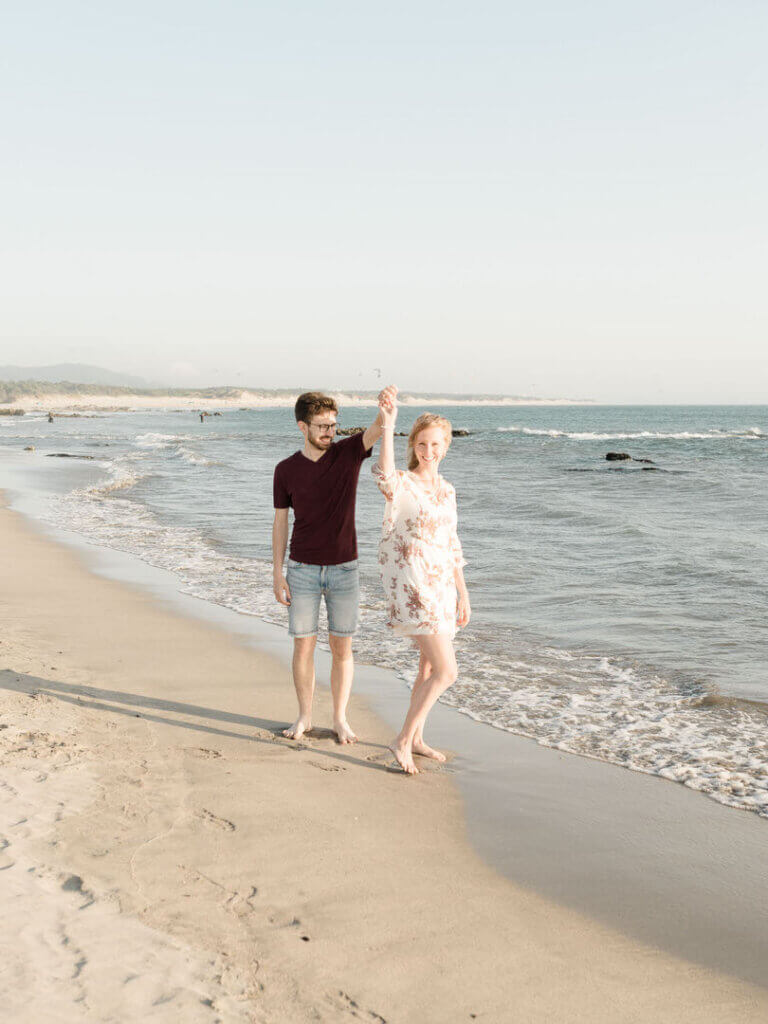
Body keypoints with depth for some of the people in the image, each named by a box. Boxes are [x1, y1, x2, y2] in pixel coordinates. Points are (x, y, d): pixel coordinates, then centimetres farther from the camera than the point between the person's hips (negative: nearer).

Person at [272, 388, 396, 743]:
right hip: (302, 570, 0)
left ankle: (340, 719, 18)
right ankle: (304, 717, 20)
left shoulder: (349, 453, -3)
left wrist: (385, 403, -43)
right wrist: (278, 574, -1)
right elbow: (280, 522, 3)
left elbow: (379, 428, -20)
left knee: (341, 648, 5)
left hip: (344, 569, 0)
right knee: (303, 645, 5)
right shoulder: (286, 470, -2)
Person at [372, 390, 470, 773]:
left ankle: (416, 739, 32)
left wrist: (463, 593, 16)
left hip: (441, 587, 8)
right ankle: (403, 740, 0)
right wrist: (387, 424, -40)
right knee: (446, 672, -12)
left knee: (431, 666, 17)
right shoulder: (401, 483, -10)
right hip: (412, 588, -8)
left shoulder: (446, 490, 12)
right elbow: (383, 473, -37)